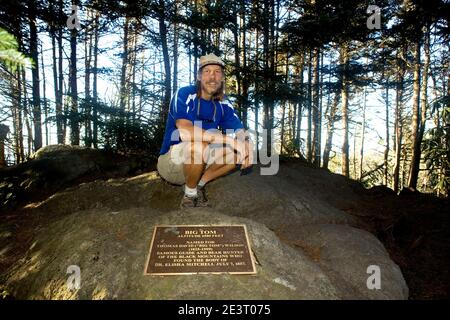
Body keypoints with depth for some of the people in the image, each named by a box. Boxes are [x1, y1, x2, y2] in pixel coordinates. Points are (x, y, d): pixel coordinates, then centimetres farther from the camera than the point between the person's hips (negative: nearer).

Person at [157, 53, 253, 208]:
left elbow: (240, 132, -3)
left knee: (238, 151, -9)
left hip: (198, 162, 6)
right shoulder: (184, 94, -18)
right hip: (172, 162, -5)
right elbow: (185, 132, -34)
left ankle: (199, 185, 0)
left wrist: (246, 145, -29)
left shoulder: (223, 103, -1)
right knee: (198, 146, -35)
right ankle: (190, 194, -11)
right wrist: (230, 140, -35)